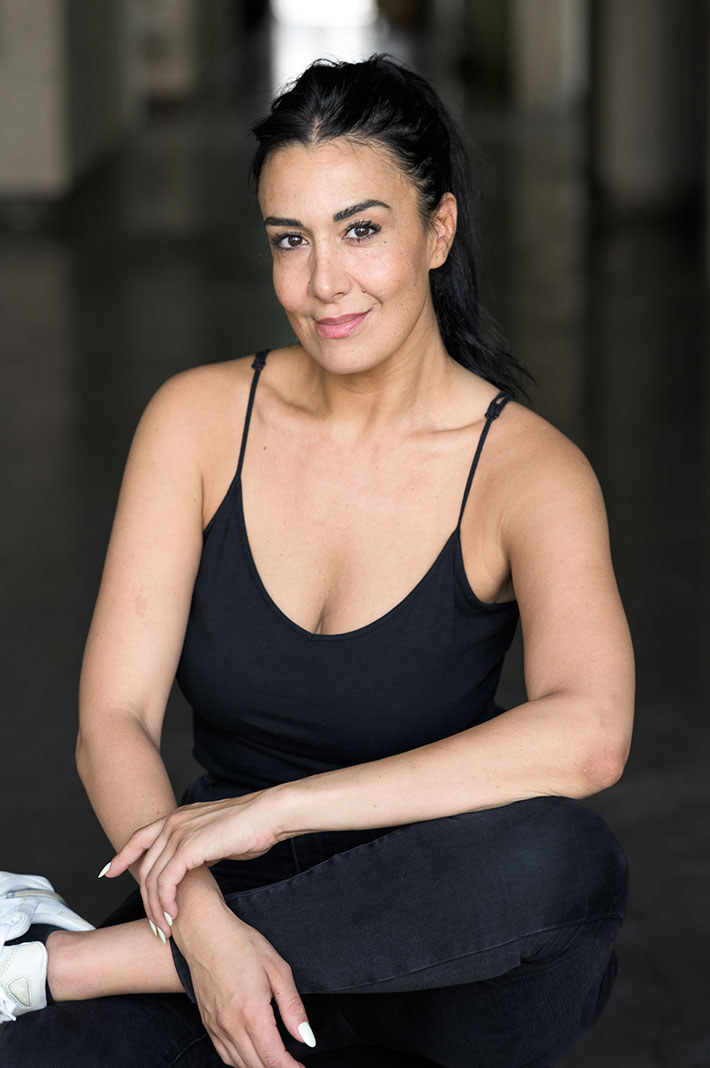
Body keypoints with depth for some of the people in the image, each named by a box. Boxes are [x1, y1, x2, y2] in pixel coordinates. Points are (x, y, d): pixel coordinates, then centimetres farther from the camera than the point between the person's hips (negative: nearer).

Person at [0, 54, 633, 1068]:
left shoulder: (526, 467, -11)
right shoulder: (200, 416, -2)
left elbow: (589, 734, -30)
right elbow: (114, 721, -7)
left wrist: (273, 808, -30)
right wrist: (204, 925, -26)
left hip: (444, 948, 1)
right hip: (233, 907, 0)